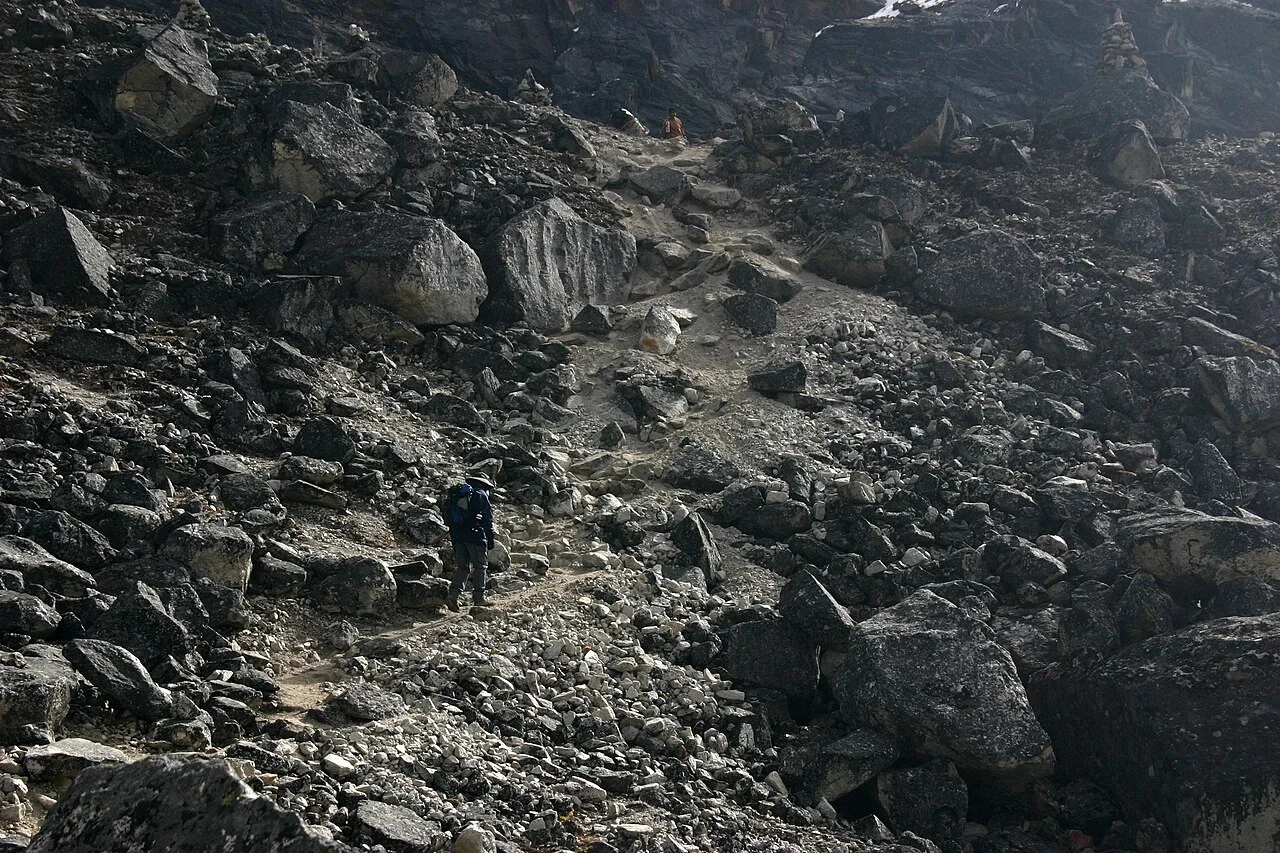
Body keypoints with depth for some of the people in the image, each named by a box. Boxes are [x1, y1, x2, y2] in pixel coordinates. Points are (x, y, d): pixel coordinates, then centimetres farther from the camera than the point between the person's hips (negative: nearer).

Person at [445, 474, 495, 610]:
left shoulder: (456, 495, 17)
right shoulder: (481, 495, -2)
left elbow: (448, 518, 17)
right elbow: (488, 519, -6)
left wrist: (453, 536, 20)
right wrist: (490, 539, -2)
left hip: (457, 536, 6)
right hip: (475, 535, -6)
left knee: (462, 567, 11)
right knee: (479, 567, 5)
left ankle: (453, 594, -5)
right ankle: (478, 599, 4)